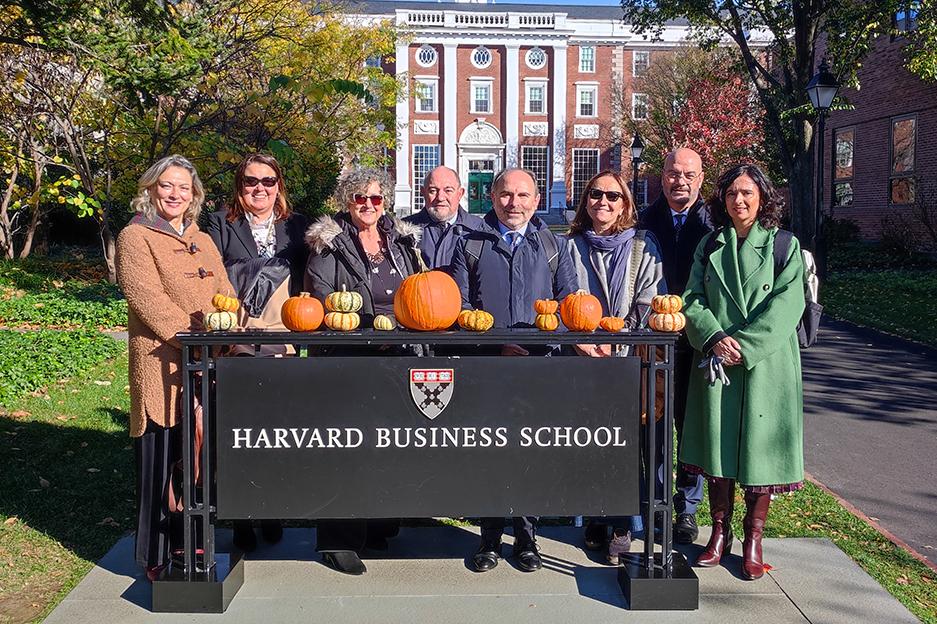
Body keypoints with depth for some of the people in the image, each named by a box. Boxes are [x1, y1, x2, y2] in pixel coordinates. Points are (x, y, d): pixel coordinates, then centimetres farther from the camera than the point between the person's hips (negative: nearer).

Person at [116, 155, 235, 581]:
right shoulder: (135, 237, -1)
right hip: (162, 365, -6)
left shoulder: (203, 241, 20)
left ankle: (190, 542, 24)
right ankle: (158, 557, 9)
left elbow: (224, 295, 16)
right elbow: (147, 297, -13)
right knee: (162, 460, -1)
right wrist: (193, 337, -20)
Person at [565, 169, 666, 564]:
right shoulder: (570, 246, 10)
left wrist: (614, 342, -10)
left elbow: (648, 305, 0)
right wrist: (579, 340, -10)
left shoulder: (643, 247, 7)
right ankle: (594, 521, 15)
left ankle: (622, 528, 3)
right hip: (582, 357, 1)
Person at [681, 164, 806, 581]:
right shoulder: (710, 246, 10)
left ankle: (753, 540, 14)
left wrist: (744, 344, -17)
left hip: (765, 364, -2)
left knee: (758, 448, 1)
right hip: (716, 361, 3)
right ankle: (720, 533, 19)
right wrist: (714, 338, -14)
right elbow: (693, 299, 4)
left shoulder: (784, 245, 1)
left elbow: (786, 304, -9)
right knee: (718, 445, 7)